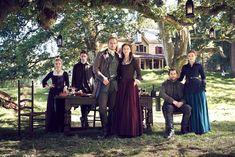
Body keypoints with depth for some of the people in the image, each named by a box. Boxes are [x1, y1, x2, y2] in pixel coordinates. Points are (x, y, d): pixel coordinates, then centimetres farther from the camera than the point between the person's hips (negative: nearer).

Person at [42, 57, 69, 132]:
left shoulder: (65, 74, 3)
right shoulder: (51, 73, 7)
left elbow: (67, 83, -3)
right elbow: (44, 81, 17)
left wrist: (65, 87, -24)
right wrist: (48, 86, 1)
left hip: (61, 93, -1)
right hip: (53, 93, 2)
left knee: (60, 110, -4)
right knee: (51, 110, 0)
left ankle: (60, 127, 4)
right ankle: (51, 127, 8)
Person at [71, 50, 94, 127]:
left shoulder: (90, 66, 9)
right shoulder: (76, 66, 12)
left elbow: (94, 76, 7)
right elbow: (73, 77, 10)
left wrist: (93, 86, -4)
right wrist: (73, 87, 1)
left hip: (89, 88, 0)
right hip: (80, 88, 0)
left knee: (89, 104, -6)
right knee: (83, 104, -1)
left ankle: (83, 118, 15)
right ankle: (84, 121, 6)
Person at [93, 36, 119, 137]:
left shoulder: (117, 57, 17)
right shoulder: (101, 54, 5)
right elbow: (95, 68, -1)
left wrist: (117, 78, 6)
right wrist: (103, 78, -10)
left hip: (114, 84, 4)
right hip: (103, 83, -4)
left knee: (112, 107, 3)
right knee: (102, 107, -10)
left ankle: (110, 129, 11)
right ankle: (105, 130, 0)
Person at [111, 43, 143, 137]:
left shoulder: (134, 61, -1)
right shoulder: (120, 61, 13)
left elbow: (139, 74, -5)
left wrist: (137, 80, -24)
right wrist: (118, 83, 3)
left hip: (130, 85, -5)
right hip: (121, 86, 5)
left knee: (130, 107, -6)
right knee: (121, 108, 4)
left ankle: (131, 131, 0)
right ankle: (122, 130, 11)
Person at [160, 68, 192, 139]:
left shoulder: (180, 85, 16)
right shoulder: (165, 84, 10)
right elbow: (162, 94, -8)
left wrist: (182, 102, -16)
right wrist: (173, 101, -18)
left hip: (180, 104, 2)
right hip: (169, 104, -2)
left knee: (188, 108, -27)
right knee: (168, 108, -37)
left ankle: (184, 128, -16)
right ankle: (170, 129, -39)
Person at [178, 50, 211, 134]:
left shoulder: (199, 66, 6)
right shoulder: (185, 67, 11)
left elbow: (203, 77, 7)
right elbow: (180, 78, 13)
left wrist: (203, 86, -5)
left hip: (198, 88, -2)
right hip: (188, 89, 2)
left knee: (199, 107, -2)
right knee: (190, 108, 2)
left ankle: (201, 127, 6)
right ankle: (192, 127, 10)